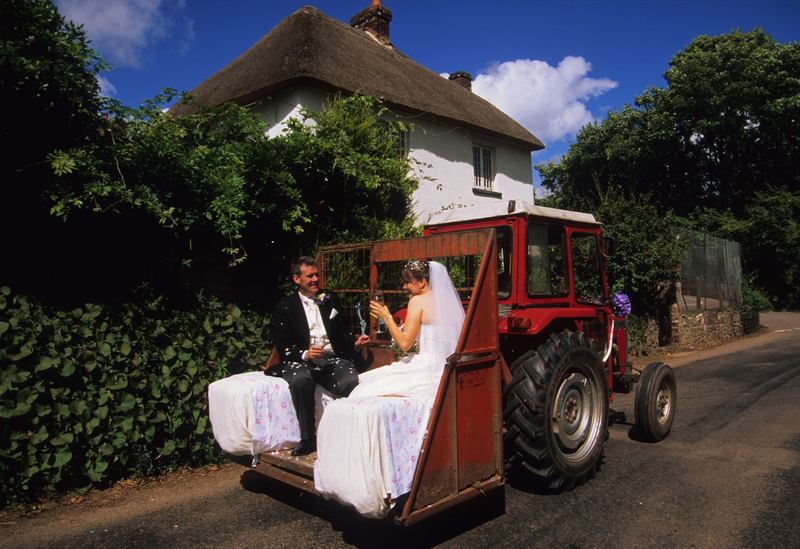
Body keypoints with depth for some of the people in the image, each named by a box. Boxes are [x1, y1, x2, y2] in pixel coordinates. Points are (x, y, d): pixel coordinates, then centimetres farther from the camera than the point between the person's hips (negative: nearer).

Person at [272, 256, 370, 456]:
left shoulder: (330, 300, 20)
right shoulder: (285, 307, 10)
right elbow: (283, 346, 2)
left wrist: (355, 343, -4)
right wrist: (305, 354, -18)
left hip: (333, 360, 2)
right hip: (301, 362, -1)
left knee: (352, 382, -31)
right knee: (301, 381, -37)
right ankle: (307, 438, -19)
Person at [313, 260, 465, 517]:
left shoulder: (419, 301, -8)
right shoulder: (448, 301, 15)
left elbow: (405, 343, -11)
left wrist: (386, 316, -2)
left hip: (426, 370, -9)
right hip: (444, 371, 9)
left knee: (367, 393, -3)